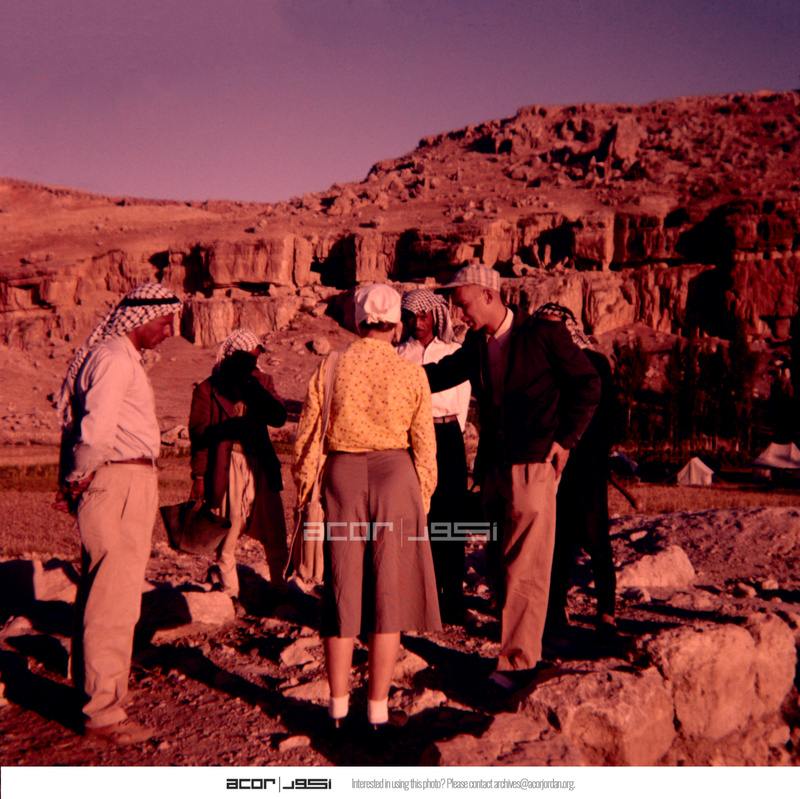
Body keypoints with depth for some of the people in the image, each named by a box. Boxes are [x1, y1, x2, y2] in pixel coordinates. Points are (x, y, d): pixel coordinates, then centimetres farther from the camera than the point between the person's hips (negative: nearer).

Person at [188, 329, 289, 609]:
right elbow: (199, 433, -1)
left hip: (260, 467, 4)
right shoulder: (208, 389, -1)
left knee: (275, 534, 7)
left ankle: (279, 588, 25)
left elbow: (279, 418, -3)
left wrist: (253, 387, -13)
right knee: (226, 533, 3)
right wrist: (199, 476, -8)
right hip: (226, 468, -3)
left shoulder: (261, 381, 11)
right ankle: (228, 592, 21)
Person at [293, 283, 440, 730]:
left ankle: (338, 705, 19)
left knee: (343, 588, 12)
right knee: (388, 591, 6)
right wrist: (423, 498, 10)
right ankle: (379, 709, 11)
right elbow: (424, 443, 0)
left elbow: (309, 433, 2)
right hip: (394, 475, -2)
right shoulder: (412, 373, -2)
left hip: (342, 476, 2)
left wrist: (305, 484, 12)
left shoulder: (331, 367, 0)